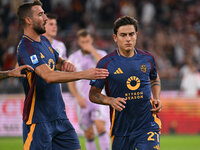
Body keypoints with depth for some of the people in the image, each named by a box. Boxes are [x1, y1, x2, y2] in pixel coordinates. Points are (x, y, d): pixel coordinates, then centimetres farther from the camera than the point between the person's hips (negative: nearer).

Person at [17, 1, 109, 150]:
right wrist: (84, 74, -34)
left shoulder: (44, 41, 12)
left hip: (59, 116, 8)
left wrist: (66, 64, 3)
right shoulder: (26, 47, -18)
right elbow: (48, 76, -30)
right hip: (38, 121, -8)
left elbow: (58, 61, 29)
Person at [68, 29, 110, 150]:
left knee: (101, 127, -20)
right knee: (89, 134, 3)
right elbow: (71, 83, 4)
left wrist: (93, 51, -18)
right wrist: (78, 97, -11)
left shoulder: (101, 54, 1)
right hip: (83, 102, 2)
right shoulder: (73, 58, 4)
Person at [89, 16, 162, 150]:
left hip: (148, 125, 1)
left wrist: (157, 99, 7)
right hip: (121, 127, -1)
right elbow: (93, 94, 2)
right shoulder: (106, 63, -5)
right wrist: (111, 101, -18)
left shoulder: (147, 58, 4)